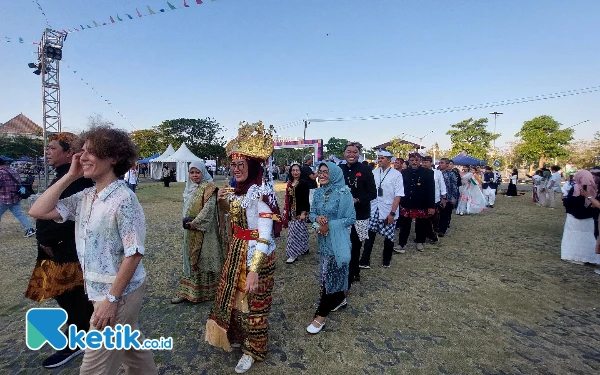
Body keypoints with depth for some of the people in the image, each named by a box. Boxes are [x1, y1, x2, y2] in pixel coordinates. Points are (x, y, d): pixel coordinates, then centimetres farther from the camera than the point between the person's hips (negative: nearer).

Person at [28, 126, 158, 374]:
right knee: (131, 345, 25)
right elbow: (38, 212, 0)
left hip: (120, 293, -7)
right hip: (101, 290, 7)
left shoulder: (123, 199, -22)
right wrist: (69, 176, -3)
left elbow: (134, 253, -22)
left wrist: (111, 299, -20)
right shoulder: (85, 197, 3)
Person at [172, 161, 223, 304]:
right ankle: (187, 292, 25)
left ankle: (205, 291, 17)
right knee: (191, 258, 14)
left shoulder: (208, 187, -12)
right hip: (190, 231, 7)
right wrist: (186, 222, 2)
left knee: (204, 258, 3)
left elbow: (209, 207, -21)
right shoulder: (189, 188, 11)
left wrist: (195, 222, -19)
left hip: (204, 230, -7)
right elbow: (186, 208, 17)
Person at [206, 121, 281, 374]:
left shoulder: (261, 193, -23)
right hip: (237, 250, 9)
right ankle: (238, 335, 50)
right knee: (234, 295, 24)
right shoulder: (239, 189, 3)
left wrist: (254, 269, -33)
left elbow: (265, 236, -28)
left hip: (255, 254, -9)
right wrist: (223, 202, 1)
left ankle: (254, 350, 35)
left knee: (253, 302, 10)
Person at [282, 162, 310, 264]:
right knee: (300, 230, 17)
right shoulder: (290, 183, 9)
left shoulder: (303, 183, -12)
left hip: (300, 211, -7)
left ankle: (294, 254, 3)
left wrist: (303, 213, -18)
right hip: (292, 210, 7)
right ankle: (304, 248, 31)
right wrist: (287, 212, 15)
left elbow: (306, 199, -15)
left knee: (296, 230, -5)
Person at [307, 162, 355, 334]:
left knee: (329, 274, 0)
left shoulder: (344, 193, -15)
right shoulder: (318, 193, 3)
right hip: (323, 239, 6)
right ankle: (340, 299, 42)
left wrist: (330, 226, -21)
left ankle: (321, 314, 10)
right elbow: (312, 212, 8)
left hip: (337, 240, -6)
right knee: (334, 271, 19)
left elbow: (351, 218, -14)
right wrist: (317, 219, -15)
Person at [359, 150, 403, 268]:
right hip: (373, 210, 2)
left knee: (388, 236, 10)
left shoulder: (396, 174, -6)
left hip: (388, 212, -2)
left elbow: (398, 195, -9)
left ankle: (386, 260, 30)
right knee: (369, 234, 1)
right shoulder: (374, 173, 5)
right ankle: (365, 261, 9)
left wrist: (392, 213, -14)